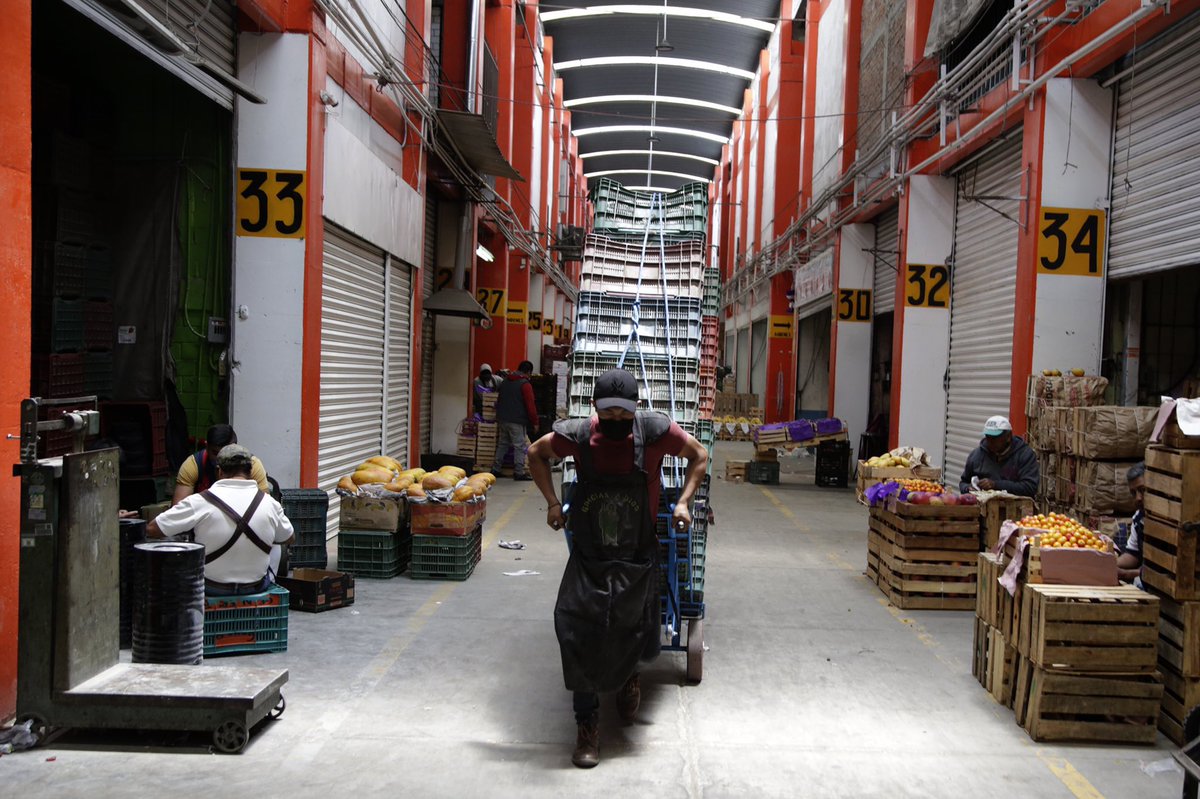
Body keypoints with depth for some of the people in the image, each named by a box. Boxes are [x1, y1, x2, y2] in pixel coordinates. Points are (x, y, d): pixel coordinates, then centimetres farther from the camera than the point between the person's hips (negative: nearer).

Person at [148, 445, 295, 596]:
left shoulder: (199, 502, -17)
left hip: (212, 588, -1)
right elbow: (290, 538, 8)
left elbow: (151, 530, -10)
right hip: (256, 587, 1)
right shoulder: (269, 503, -9)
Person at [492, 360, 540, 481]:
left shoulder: (505, 381, 13)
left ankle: (495, 469, 18)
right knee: (519, 446, -2)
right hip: (517, 421, -8)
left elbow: (499, 401, 22)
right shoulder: (525, 384, -13)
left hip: (502, 419, 8)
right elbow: (530, 405, -15)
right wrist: (534, 422, -8)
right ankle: (519, 472, -3)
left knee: (502, 444, 15)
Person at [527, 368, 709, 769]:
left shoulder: (655, 430, -15)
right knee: (576, 629, -8)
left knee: (632, 630, 2)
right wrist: (552, 502, 1)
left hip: (637, 558, -1)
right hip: (588, 557, 1)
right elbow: (536, 453, 10)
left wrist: (683, 502, -5)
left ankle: (627, 676, 42)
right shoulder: (578, 435, -12)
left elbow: (699, 455, 4)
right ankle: (586, 722, 11)